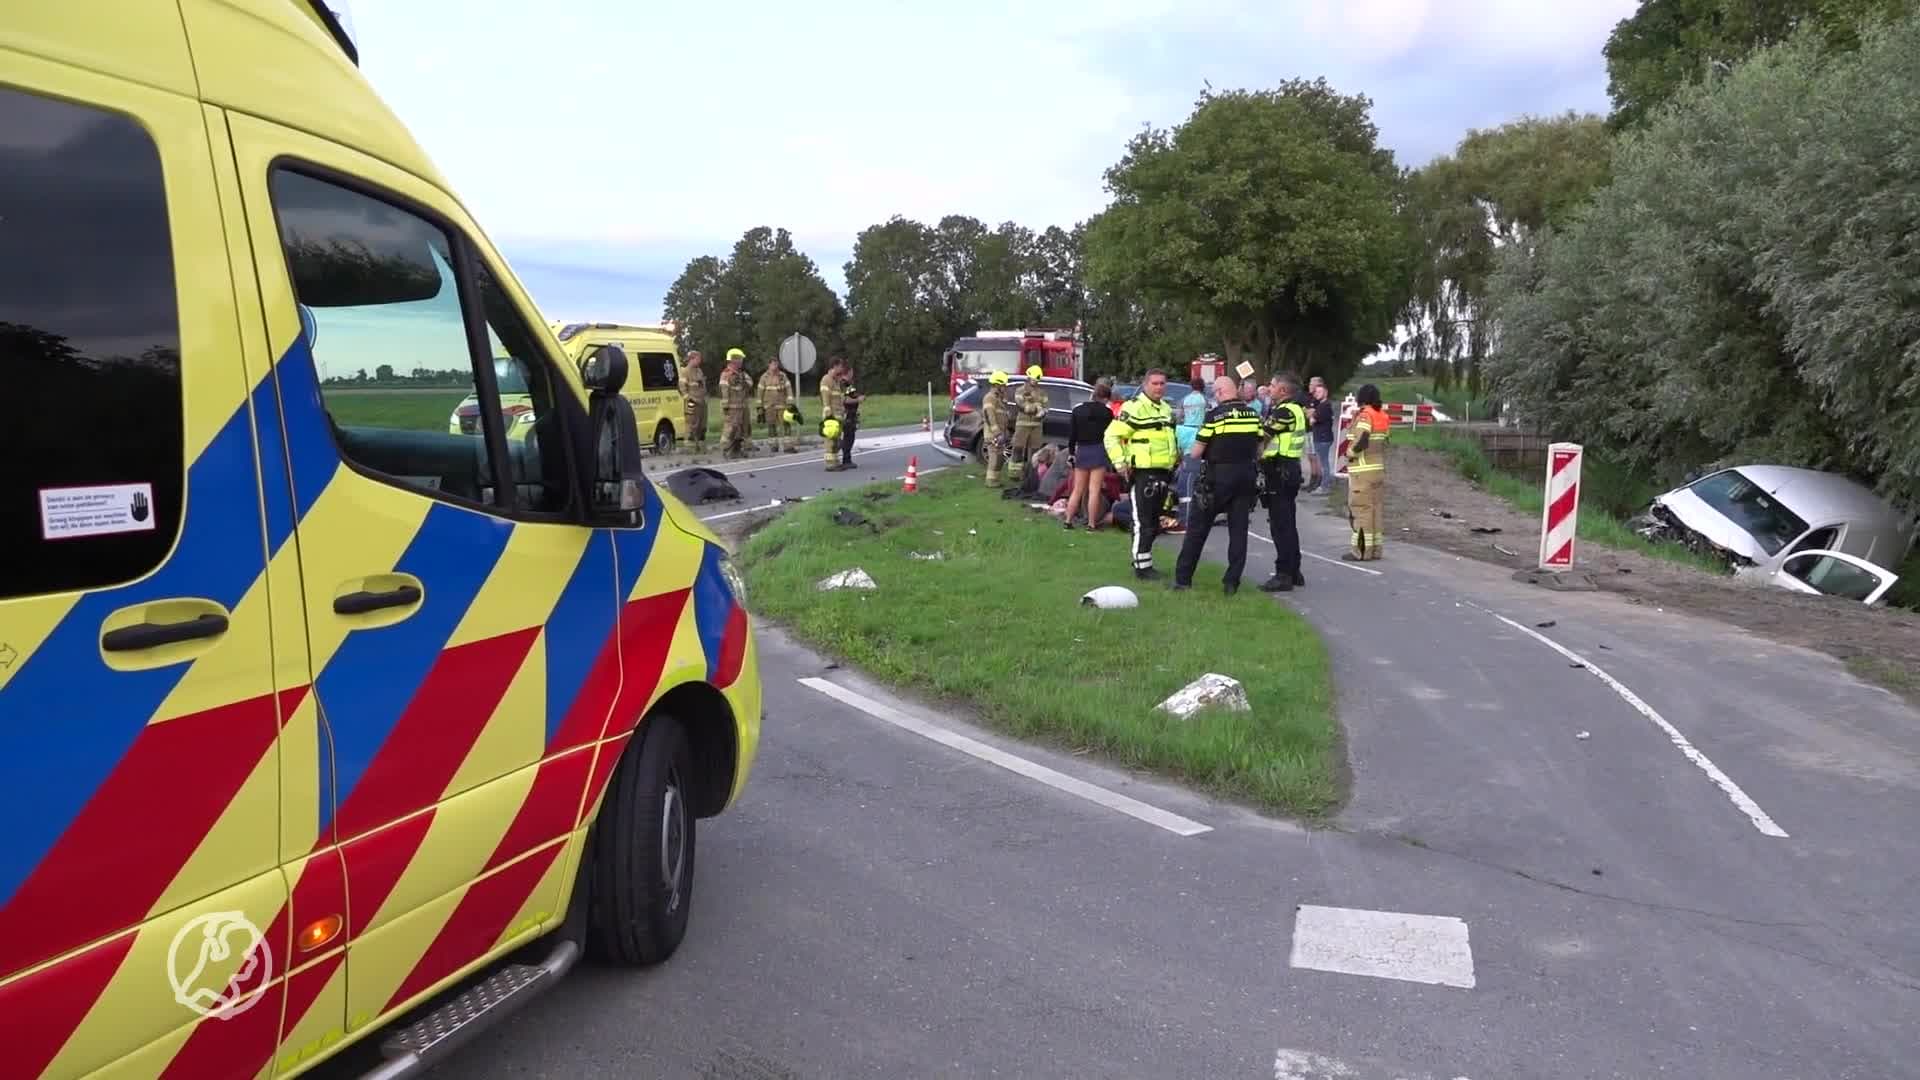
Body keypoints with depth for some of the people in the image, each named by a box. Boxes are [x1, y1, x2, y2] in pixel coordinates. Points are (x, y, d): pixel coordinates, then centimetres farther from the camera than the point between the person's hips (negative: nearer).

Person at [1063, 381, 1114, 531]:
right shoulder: (1106, 411, -7)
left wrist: (1071, 452, 10)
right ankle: (1091, 524, -1)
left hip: (1081, 451, 4)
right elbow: (1110, 432, -2)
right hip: (1098, 451, -4)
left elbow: (1071, 433, 6)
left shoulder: (1077, 409, 5)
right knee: (1094, 490, -2)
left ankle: (1068, 520, 14)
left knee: (1077, 489, 14)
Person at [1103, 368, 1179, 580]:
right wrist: (1119, 461, -21)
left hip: (1163, 473, 9)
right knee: (1143, 522, -7)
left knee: (1154, 523, 15)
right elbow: (1112, 435, -15)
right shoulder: (1134, 407, -12)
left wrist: (1174, 462, 28)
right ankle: (1142, 566, -2)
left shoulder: (1166, 409, 17)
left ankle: (1144, 561, 26)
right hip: (1142, 473, -9)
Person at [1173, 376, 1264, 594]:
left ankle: (1183, 578, 10)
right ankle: (1232, 582, 7)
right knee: (1239, 530, 8)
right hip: (1246, 476, 4)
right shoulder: (1253, 414, 4)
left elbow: (1196, 453, -8)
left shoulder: (1215, 415, -10)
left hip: (1218, 476, -4)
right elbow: (1258, 450, 9)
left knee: (1198, 527, 6)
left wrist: (1204, 456, 13)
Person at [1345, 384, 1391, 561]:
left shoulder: (1365, 415, -14)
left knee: (1361, 509, -3)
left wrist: (1350, 453, -9)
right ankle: (1375, 548, 17)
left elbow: (1361, 440, -25)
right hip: (1379, 468, 8)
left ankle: (1362, 551, -2)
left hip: (1362, 471, -8)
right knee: (1376, 508, 12)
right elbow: (1384, 441, 13)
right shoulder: (1382, 416, 11)